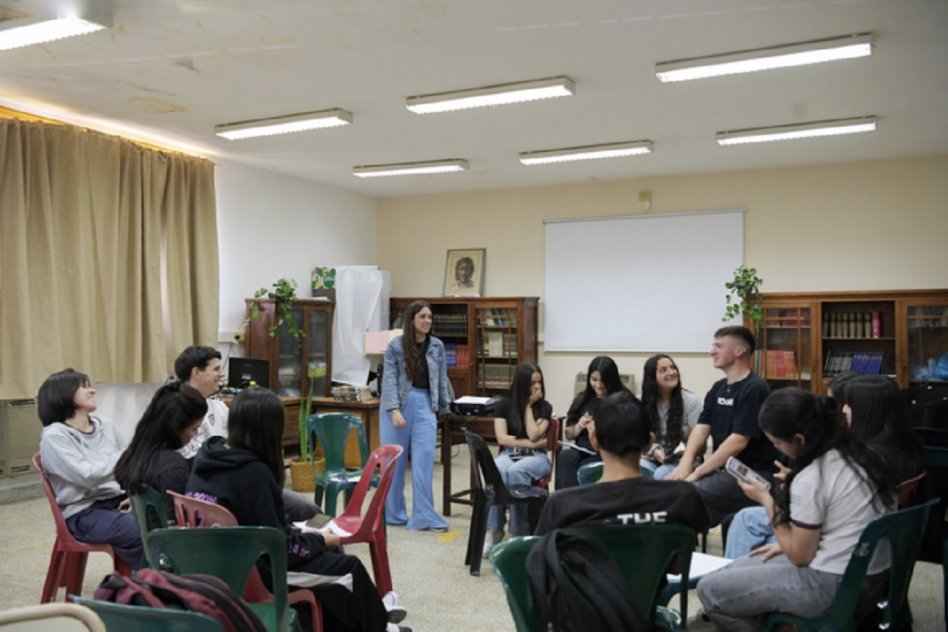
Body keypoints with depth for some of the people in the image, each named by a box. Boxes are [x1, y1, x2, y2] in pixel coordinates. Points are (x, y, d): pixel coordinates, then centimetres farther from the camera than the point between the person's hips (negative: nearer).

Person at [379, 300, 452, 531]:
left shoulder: (437, 346, 6)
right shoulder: (395, 346, -4)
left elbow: (442, 379, 12)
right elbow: (389, 379, -8)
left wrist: (445, 407, 13)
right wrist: (394, 410, -18)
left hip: (425, 405, 2)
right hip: (398, 404, -2)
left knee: (424, 459, -5)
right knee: (394, 460, 6)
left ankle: (424, 516, -1)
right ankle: (392, 512, 20)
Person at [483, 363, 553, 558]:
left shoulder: (544, 407, 7)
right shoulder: (504, 405, 8)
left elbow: (534, 435, -9)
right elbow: (502, 438, -2)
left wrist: (528, 406, -3)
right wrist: (531, 443, -6)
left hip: (536, 457, -1)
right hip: (508, 454, 1)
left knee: (515, 472, -37)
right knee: (497, 472, -37)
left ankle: (519, 534, -29)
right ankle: (493, 532, -30)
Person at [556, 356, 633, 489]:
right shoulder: (582, 399, 17)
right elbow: (568, 435, 21)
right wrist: (579, 427, -1)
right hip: (582, 451, 4)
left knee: (582, 468, -34)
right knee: (564, 456, -31)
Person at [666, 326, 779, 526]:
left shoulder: (754, 389, -13)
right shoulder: (718, 388, 13)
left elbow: (738, 441, -20)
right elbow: (701, 428, 6)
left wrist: (697, 472, -19)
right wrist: (685, 463, -13)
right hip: (723, 468, 8)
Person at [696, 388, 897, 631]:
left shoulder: (810, 479, -24)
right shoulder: (853, 453, 2)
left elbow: (799, 556, -13)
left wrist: (765, 499, -6)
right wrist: (787, 543, 17)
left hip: (835, 585, -9)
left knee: (709, 589, -4)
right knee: (734, 570, 19)